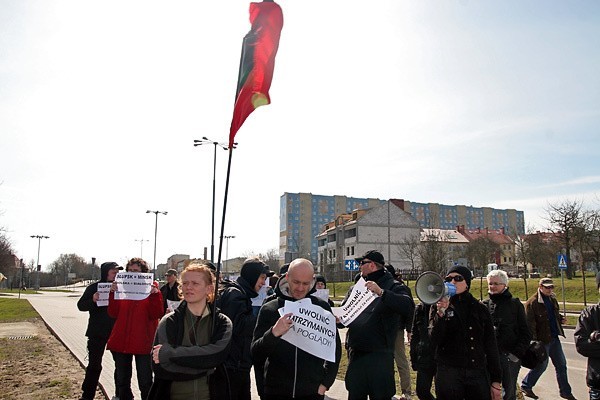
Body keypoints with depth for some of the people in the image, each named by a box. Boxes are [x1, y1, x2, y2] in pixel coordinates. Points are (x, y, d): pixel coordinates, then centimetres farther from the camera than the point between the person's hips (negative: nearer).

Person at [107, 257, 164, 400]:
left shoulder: (151, 287, -2)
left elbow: (157, 315, -9)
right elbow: (114, 313, 1)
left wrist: (155, 294, -23)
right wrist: (113, 293, -11)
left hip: (143, 342, -4)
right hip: (121, 341, 4)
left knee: (145, 382, 2)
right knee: (122, 381, 15)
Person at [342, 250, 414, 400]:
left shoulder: (392, 286, -4)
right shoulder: (355, 289, 12)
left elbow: (408, 307, -22)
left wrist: (381, 292, -32)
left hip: (379, 355, -5)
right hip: (355, 353, 5)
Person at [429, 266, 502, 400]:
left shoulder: (480, 309, 7)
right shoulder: (438, 307, 3)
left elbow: (491, 346, 7)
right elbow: (434, 340, -8)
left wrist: (496, 381, 4)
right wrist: (441, 313, -21)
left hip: (478, 374, 1)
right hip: (448, 373, -1)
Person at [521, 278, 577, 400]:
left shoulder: (552, 299, 8)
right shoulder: (532, 303, -18)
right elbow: (529, 324, -19)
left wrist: (561, 319, 2)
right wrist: (534, 342, -22)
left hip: (554, 338, 8)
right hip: (542, 339, -8)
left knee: (561, 364, 13)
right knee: (541, 365, 3)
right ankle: (525, 386, 21)